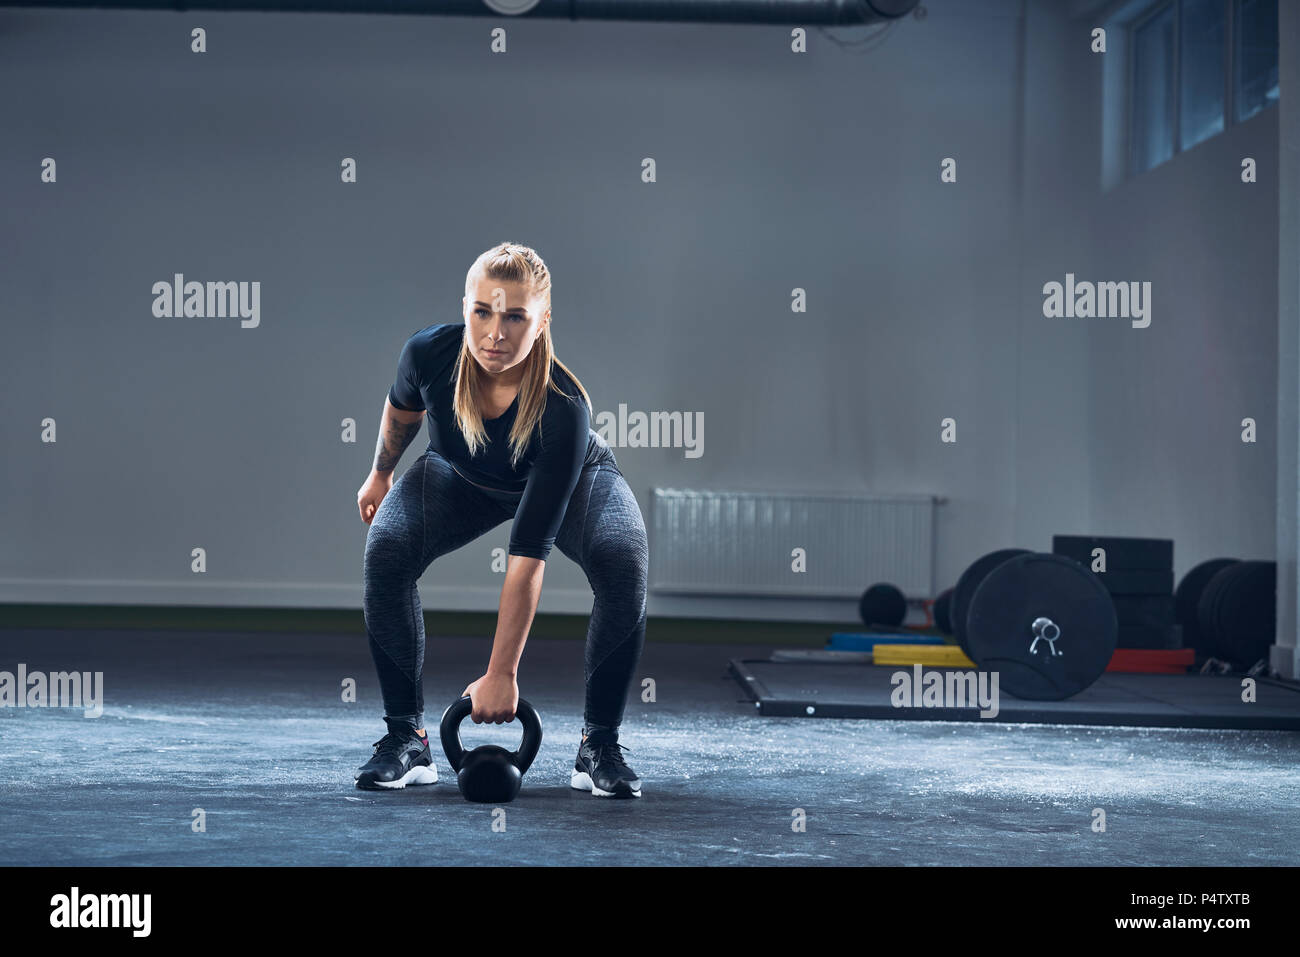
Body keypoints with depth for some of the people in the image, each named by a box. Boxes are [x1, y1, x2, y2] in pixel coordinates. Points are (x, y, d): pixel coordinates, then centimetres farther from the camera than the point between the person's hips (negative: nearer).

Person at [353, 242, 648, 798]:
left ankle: (599, 746, -16)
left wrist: (501, 673, -38)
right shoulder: (430, 353, -33)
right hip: (461, 479, 3)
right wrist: (380, 474, 13)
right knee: (386, 548, -25)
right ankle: (406, 738, -13)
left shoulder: (562, 409, -41)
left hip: (574, 481, -2)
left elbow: (528, 557, -39)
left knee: (624, 563, -32)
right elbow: (403, 408, -3)